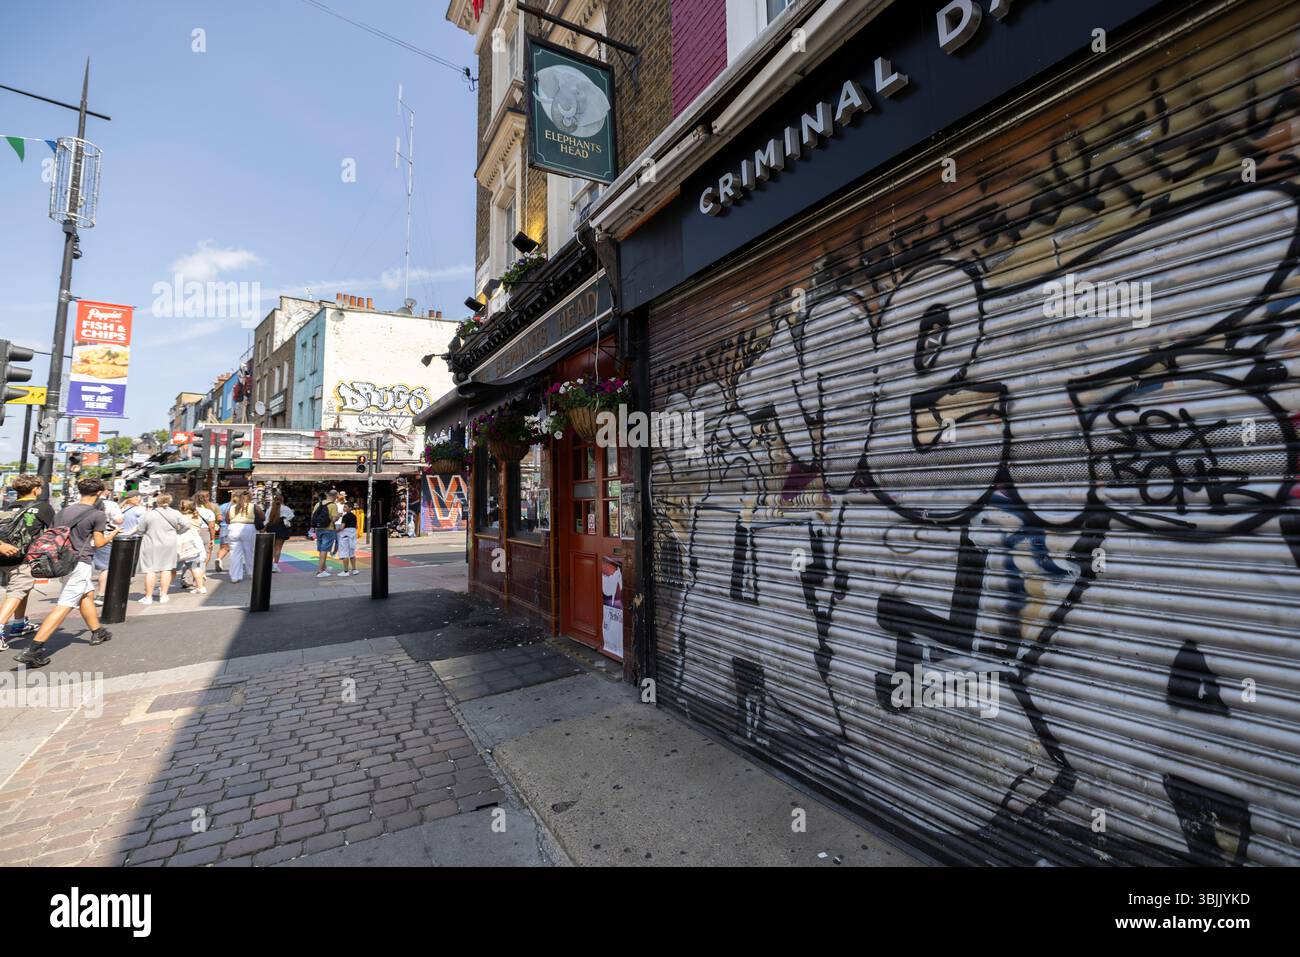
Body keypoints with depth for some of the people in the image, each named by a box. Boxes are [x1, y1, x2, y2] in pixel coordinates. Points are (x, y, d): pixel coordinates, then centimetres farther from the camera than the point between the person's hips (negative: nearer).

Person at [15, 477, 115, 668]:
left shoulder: (63, 512, 10)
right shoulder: (97, 514, -10)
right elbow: (98, 543, -7)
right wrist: (110, 536, 12)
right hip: (81, 562, -8)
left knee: (87, 595, 22)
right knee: (65, 606, -9)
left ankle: (97, 632, 34)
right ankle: (33, 650, -16)